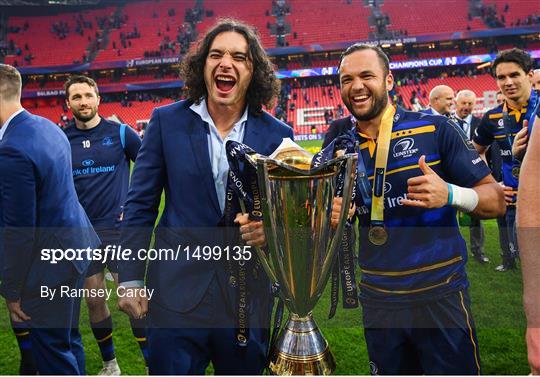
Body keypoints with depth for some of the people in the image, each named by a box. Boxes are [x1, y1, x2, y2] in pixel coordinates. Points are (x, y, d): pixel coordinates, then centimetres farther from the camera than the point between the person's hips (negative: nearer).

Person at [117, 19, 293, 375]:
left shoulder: (277, 135, -1)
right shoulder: (167, 121, -2)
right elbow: (140, 204, 0)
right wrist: (131, 279, -2)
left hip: (249, 295, 2)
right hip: (178, 291, -1)